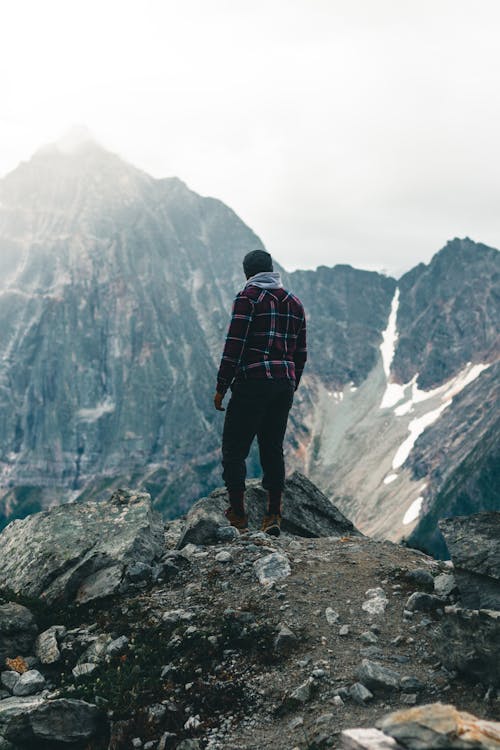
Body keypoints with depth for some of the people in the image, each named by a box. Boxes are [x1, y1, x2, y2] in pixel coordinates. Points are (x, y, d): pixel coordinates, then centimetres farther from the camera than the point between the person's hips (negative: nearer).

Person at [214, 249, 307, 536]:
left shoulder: (248, 297, -4)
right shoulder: (294, 302, 16)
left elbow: (234, 345, -11)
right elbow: (301, 353, 17)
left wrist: (221, 387, -6)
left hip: (253, 383, -6)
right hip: (285, 385, 7)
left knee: (234, 449, 1)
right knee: (273, 449, 12)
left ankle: (238, 516, 1)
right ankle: (274, 517, 12)